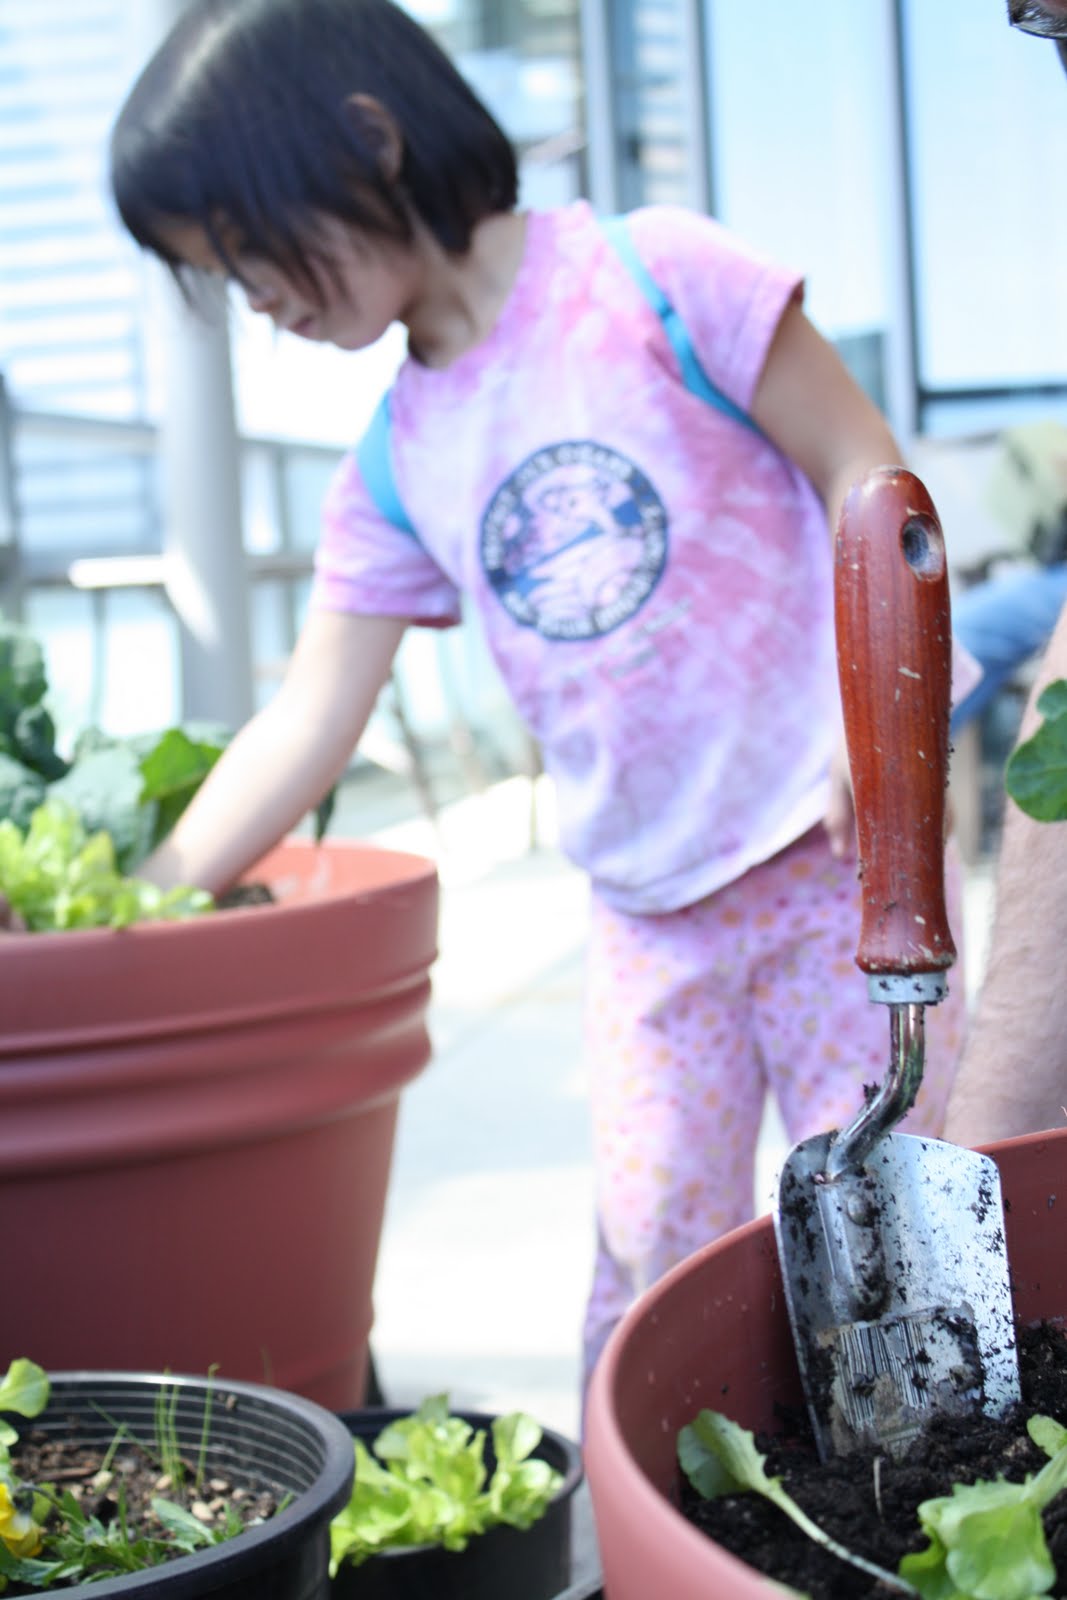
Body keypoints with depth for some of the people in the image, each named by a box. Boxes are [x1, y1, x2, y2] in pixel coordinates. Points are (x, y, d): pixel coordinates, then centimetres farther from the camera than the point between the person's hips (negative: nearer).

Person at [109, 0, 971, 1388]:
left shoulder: (653, 278, -11)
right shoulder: (394, 472, 4)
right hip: (651, 917, 4)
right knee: (652, 1249, 3)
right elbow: (306, 726, 4)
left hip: (837, 854, -4)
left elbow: (864, 472, -8)